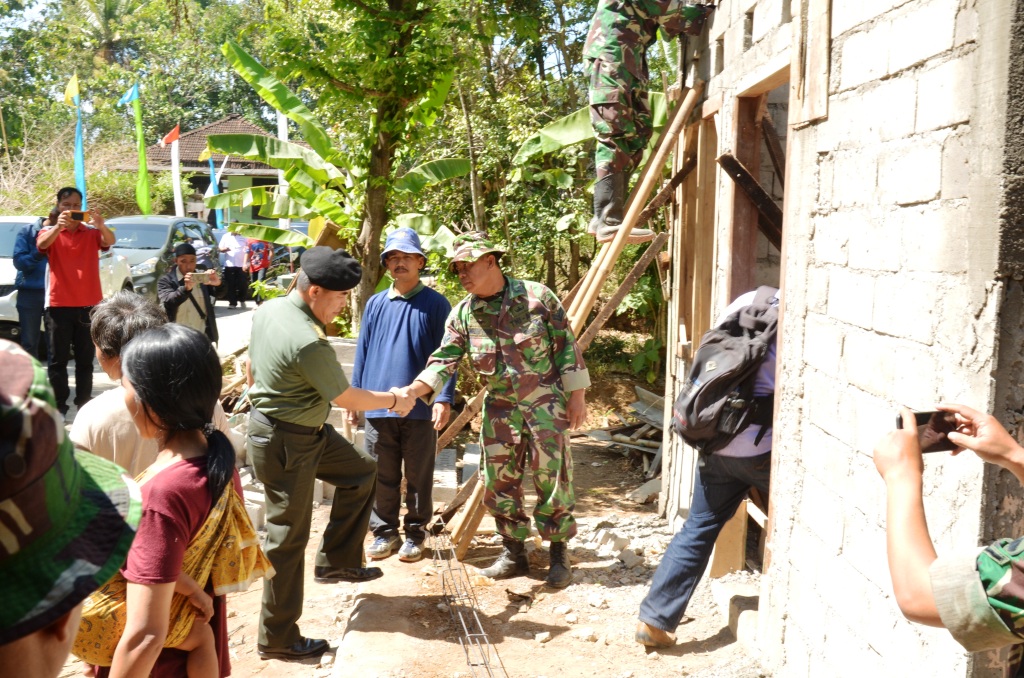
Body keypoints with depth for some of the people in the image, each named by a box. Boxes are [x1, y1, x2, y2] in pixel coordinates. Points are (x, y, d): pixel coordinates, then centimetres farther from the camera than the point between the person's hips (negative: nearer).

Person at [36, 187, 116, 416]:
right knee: (58, 360, 0)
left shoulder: (92, 232, 7)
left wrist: (100, 224, -35)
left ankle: (84, 406, 13)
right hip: (59, 305, -1)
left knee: (85, 360, 7)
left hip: (89, 305, 2)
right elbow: (42, 244, -18)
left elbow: (109, 242, -13)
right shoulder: (50, 231, 4)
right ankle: (59, 407, 4)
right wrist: (58, 226, -38)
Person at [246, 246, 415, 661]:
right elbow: (346, 398, -18)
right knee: (288, 537, 3)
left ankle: (336, 561, 28)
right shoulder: (308, 342, -29)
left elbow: (251, 369, 12)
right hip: (286, 444, -10)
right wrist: (393, 400, -1)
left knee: (361, 472, 19)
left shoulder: (267, 310, -1)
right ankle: (278, 639, 18)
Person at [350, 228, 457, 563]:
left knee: (419, 476, 8)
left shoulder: (436, 304, -2)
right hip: (378, 407, 3)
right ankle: (384, 532, 24)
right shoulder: (375, 304, 9)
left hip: (420, 409, -3)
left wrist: (444, 398, -13)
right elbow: (362, 353, 14)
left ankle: (415, 533, 21)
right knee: (382, 476, 11)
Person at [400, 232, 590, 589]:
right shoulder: (462, 314, -1)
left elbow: (566, 345, -6)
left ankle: (559, 554, 17)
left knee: (552, 481, 0)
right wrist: (412, 390, -25)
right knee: (499, 485, 8)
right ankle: (513, 553, 24)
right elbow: (444, 359, -8)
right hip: (500, 408, 4)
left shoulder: (536, 296, -10)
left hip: (546, 404, -4)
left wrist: (576, 396, -8)